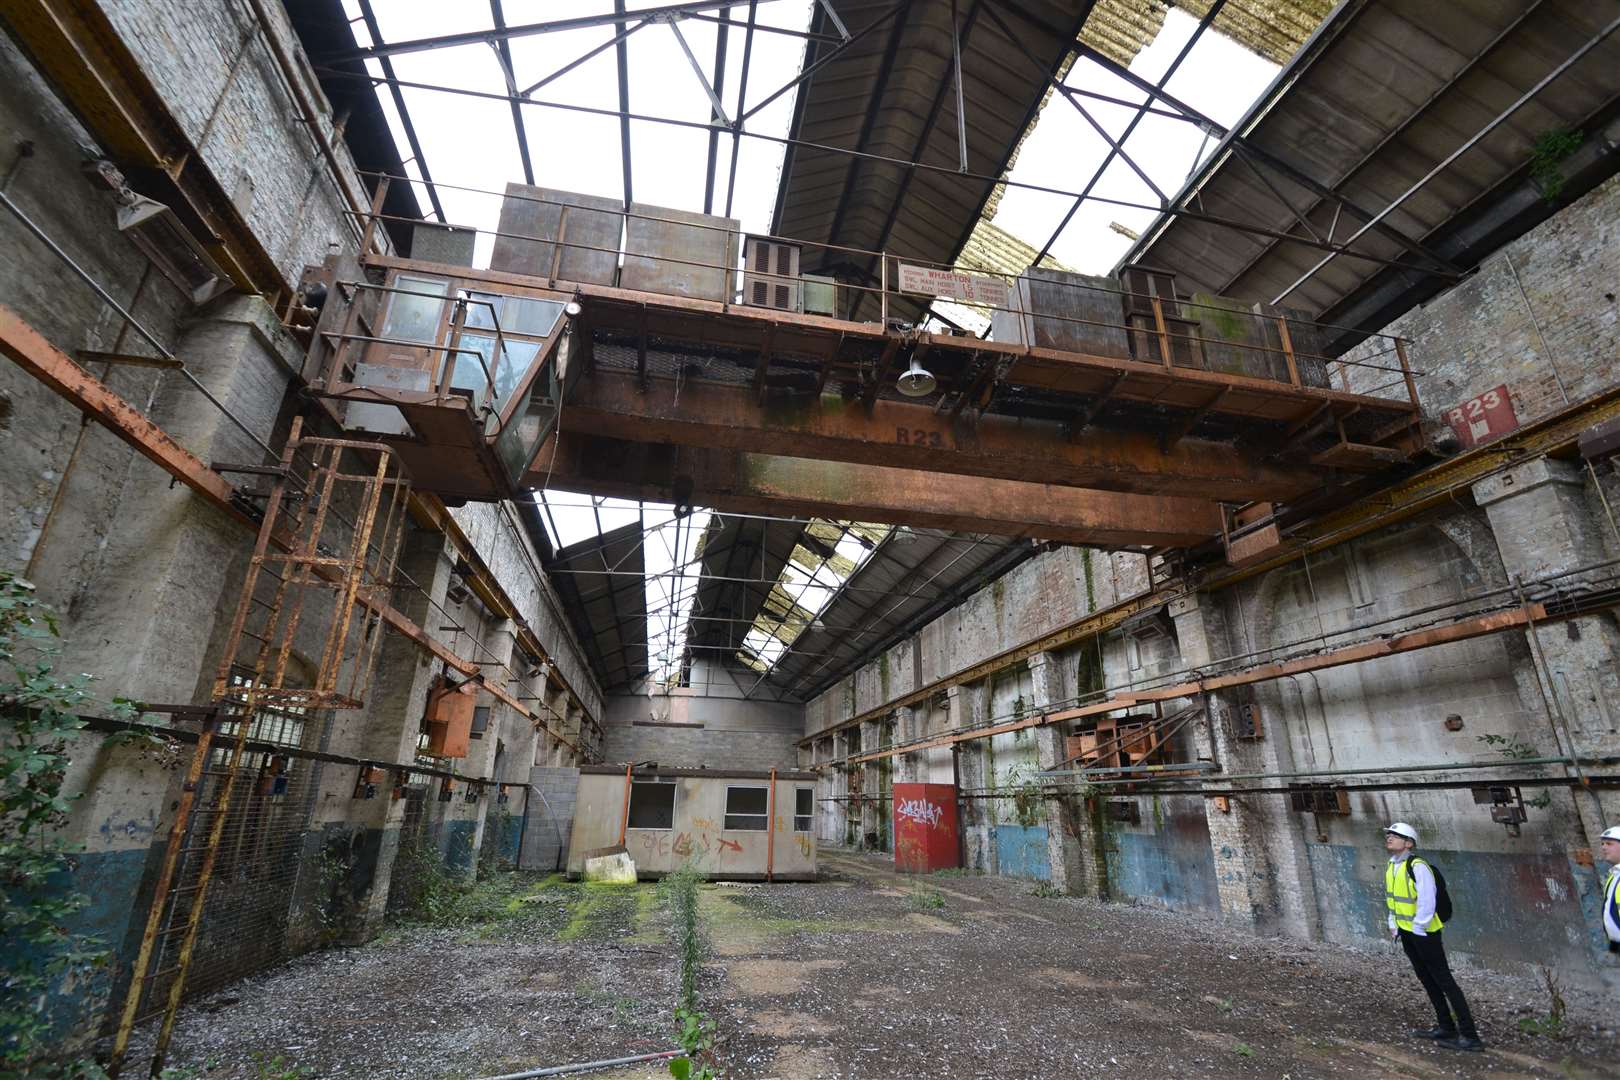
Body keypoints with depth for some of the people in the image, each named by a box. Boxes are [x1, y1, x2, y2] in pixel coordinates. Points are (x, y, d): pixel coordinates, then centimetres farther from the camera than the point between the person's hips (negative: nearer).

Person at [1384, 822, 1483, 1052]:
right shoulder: (1391, 866, 6)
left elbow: (1427, 901, -22)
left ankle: (1469, 1036, 5)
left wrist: (1418, 928, -16)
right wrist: (1394, 925, 14)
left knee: (1444, 981, -3)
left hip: (1423, 932, -9)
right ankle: (1445, 1027, 29)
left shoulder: (1417, 867, -21)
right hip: (1405, 931, 9)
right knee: (1426, 979, 17)